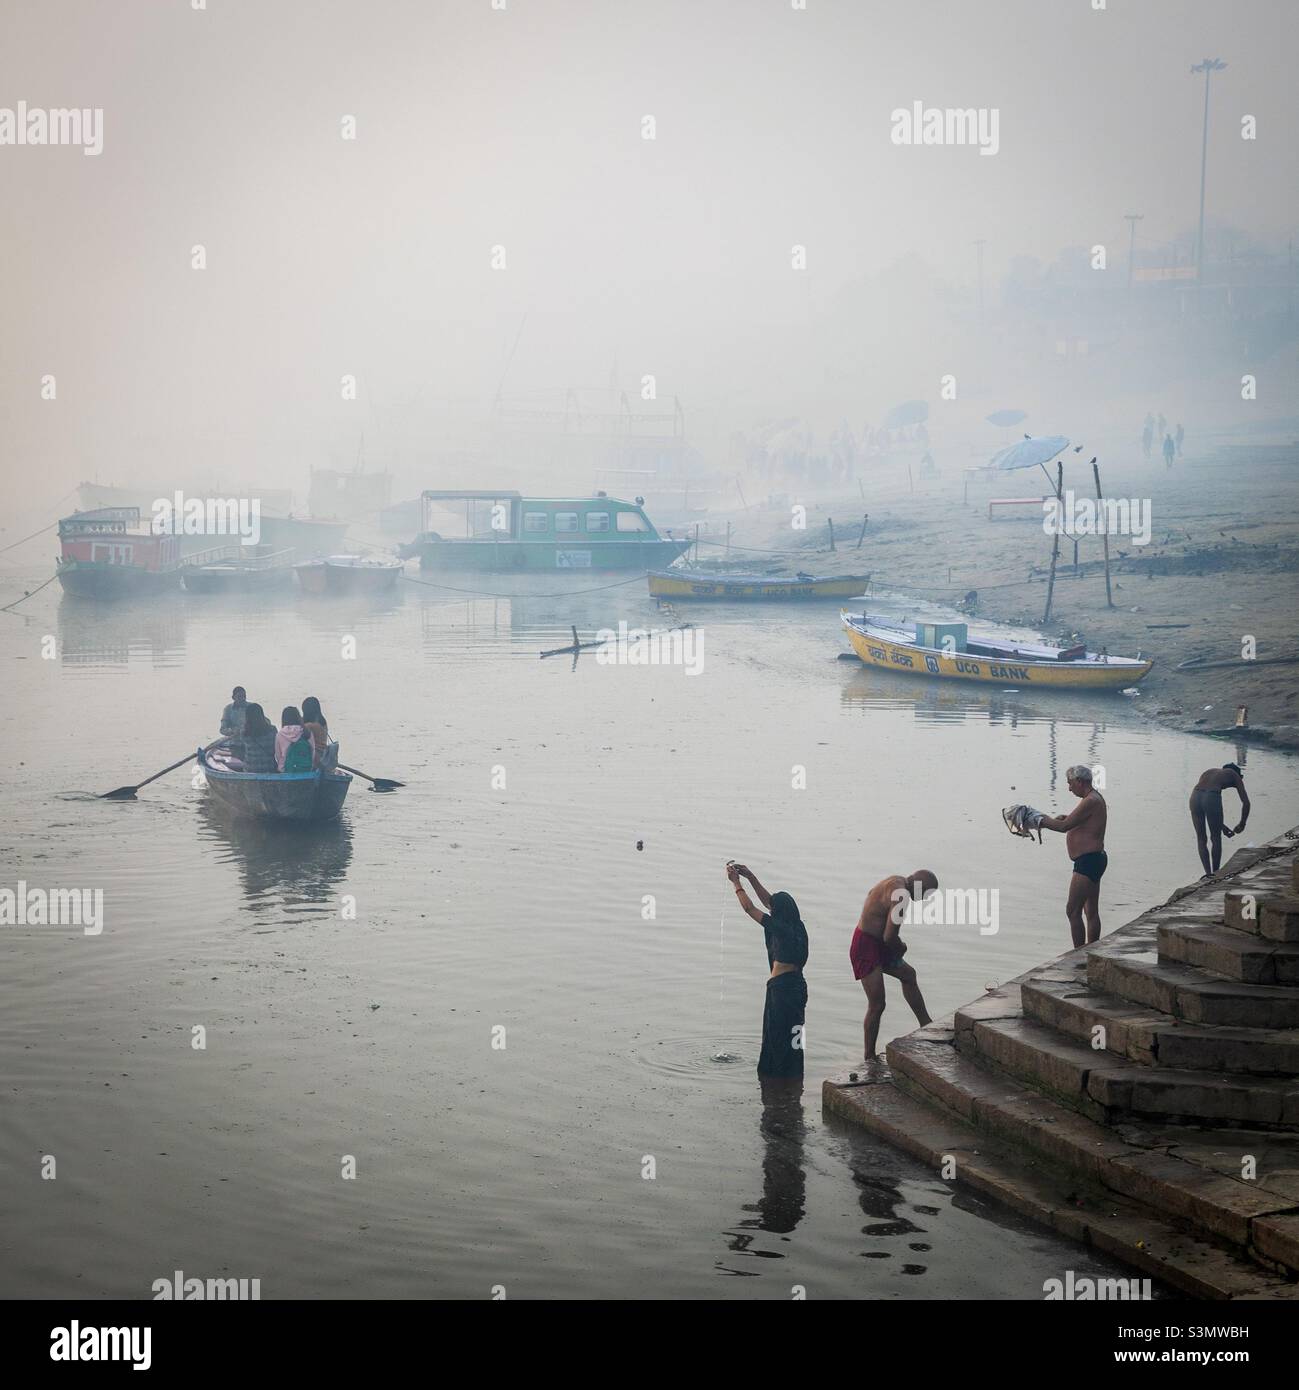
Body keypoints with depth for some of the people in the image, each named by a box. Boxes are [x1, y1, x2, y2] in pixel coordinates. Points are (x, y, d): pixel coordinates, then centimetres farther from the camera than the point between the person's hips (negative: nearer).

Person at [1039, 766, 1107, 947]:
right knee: (1092, 912, 14)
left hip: (1088, 862, -11)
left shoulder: (1091, 801, -17)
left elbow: (1064, 826, -19)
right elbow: (1072, 823, 27)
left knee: (1072, 910, -10)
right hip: (1093, 859, 11)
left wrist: (1042, 821, -5)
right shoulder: (1094, 799, 16)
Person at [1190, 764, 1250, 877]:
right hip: (1212, 797, -4)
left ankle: (1208, 873, 13)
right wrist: (1242, 824, 27)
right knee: (1216, 838, 16)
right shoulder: (1235, 775, 24)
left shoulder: (1210, 772, 36)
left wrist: (1222, 826, 38)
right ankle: (1215, 873, 20)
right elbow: (1246, 803, 14)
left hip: (1195, 795, 4)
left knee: (1201, 838, 17)